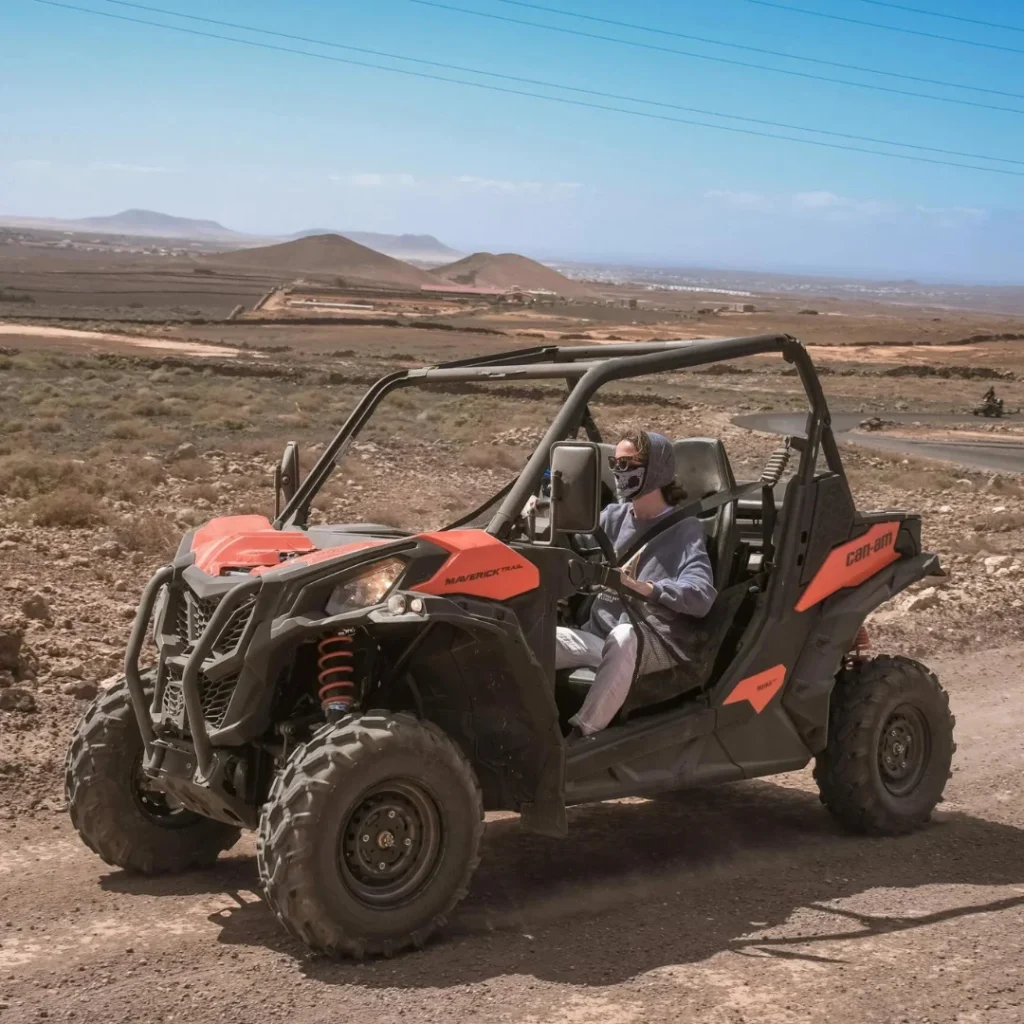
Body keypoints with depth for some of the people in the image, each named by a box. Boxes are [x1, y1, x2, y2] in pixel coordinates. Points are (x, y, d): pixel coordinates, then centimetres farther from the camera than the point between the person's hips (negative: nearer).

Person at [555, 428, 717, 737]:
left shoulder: (684, 529, -4)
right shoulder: (614, 517, 13)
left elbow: (701, 597, -18)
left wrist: (647, 588, -35)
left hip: (656, 646, -5)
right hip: (599, 636, 5)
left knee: (623, 636, -41)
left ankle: (578, 737, -41)